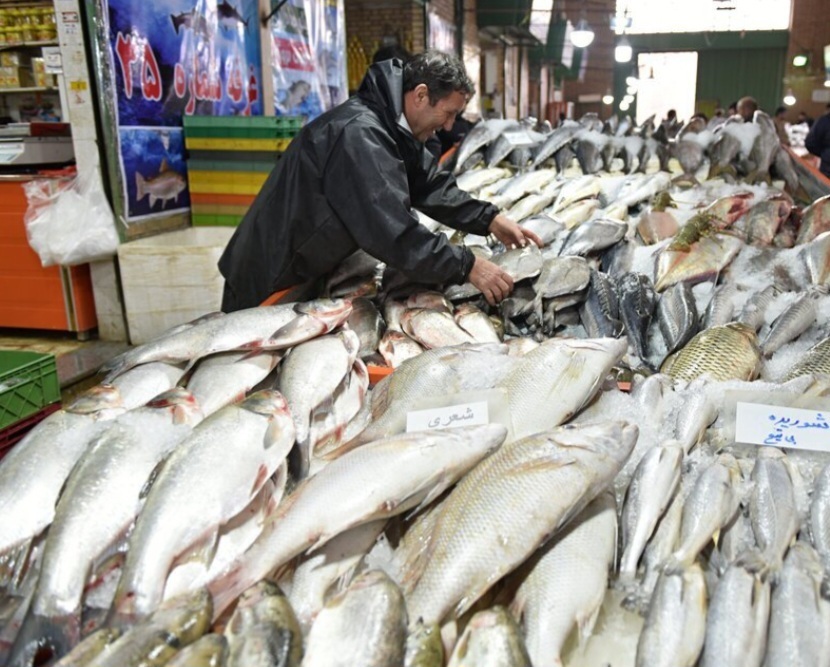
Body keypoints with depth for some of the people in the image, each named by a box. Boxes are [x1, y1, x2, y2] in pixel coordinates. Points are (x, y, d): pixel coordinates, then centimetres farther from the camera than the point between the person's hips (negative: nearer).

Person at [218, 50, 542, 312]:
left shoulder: (392, 125, 1)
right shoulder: (359, 134, -30)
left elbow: (431, 185, 5)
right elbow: (392, 232, -36)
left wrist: (489, 219, -6)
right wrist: (467, 266, -31)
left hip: (308, 273, 9)